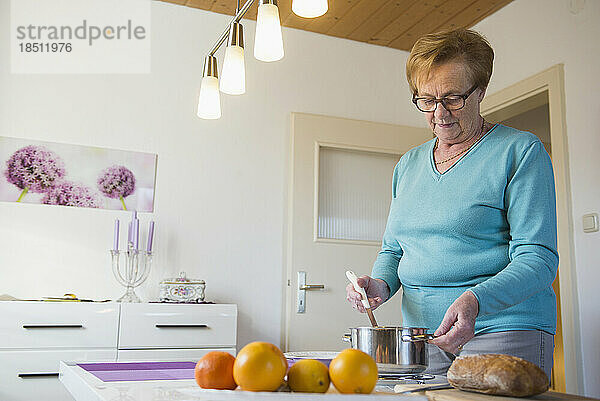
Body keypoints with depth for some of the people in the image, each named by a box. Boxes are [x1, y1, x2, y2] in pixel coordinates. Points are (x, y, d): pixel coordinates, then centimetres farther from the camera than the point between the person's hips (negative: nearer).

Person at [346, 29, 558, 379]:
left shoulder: (521, 151, -4)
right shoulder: (408, 165, 13)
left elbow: (538, 258, -12)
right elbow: (393, 249, 18)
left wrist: (474, 300, -28)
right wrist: (381, 284, -5)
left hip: (503, 331, -4)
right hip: (422, 333, 5)